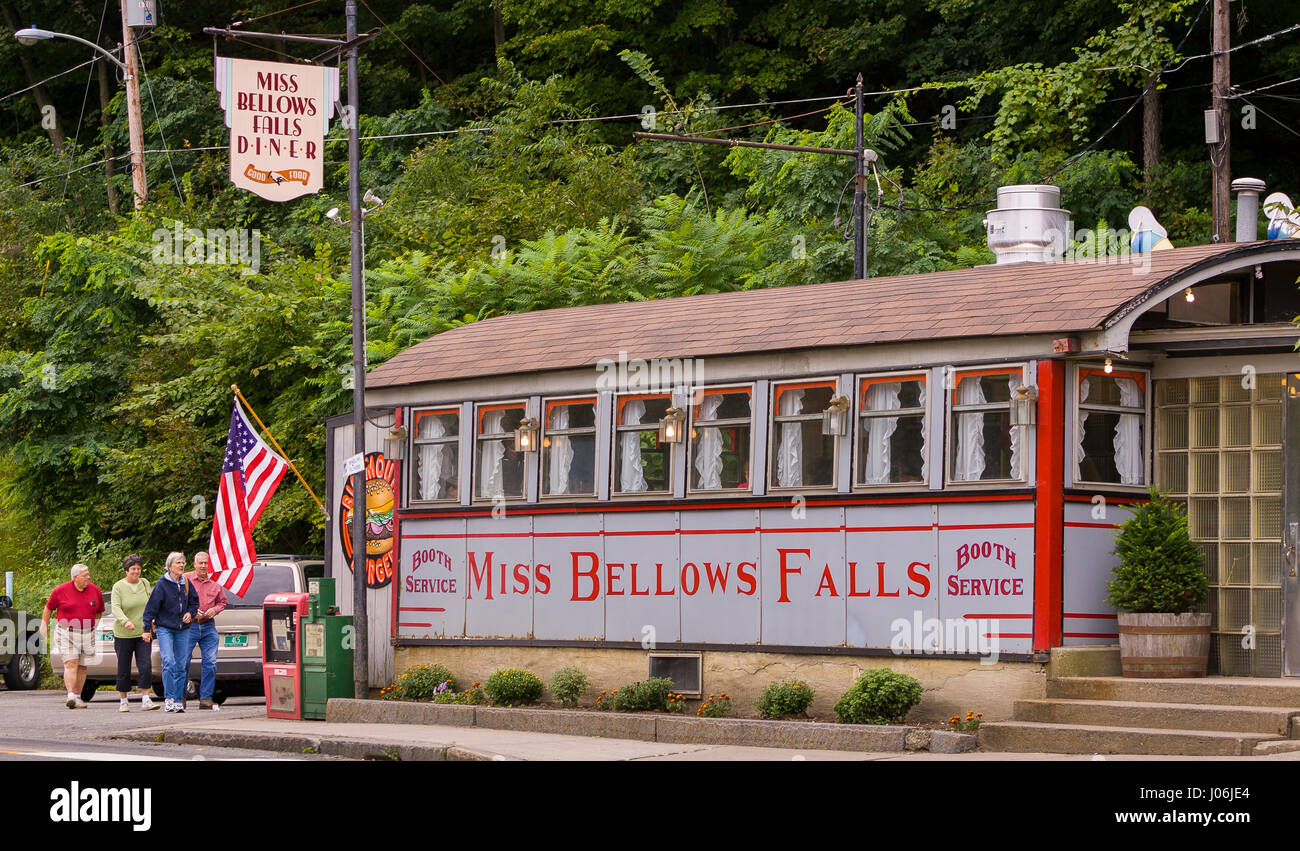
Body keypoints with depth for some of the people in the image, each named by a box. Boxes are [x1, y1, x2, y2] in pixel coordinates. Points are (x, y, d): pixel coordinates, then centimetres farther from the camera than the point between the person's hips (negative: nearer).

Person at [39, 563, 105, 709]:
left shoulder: (95, 591, 4)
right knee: (71, 664, -15)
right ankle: (70, 696, -24)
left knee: (82, 667, 6)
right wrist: (44, 626, 8)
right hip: (66, 634, -4)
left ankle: (77, 697, 14)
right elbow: (48, 608, 7)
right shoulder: (61, 591, -5)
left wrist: (93, 626, 15)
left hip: (86, 635, 4)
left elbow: (99, 611, 19)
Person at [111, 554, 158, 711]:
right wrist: (125, 621, -35)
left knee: (146, 666, -10)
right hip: (123, 635, -3)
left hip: (143, 633, 3)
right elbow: (115, 607, -17)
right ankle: (123, 701, 16)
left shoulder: (145, 584, 8)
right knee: (124, 669, 3)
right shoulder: (118, 587, -5)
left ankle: (145, 700, -7)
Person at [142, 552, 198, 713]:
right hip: (164, 628, -5)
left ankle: (178, 701, 10)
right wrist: (147, 629, -8)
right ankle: (169, 699, -18)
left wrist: (190, 613, 1)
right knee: (169, 662, -19)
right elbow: (151, 607, -6)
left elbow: (195, 601, 21)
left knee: (181, 666, 4)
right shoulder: (162, 584, -7)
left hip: (181, 630, 5)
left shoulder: (186, 584, 7)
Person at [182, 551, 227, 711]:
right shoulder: (185, 580, -2)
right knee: (183, 662, -4)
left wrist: (215, 610, 0)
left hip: (208, 627, 3)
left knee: (210, 663, -1)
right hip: (189, 626, -3)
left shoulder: (215, 583, 9)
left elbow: (222, 602, 20)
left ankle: (205, 699, 6)